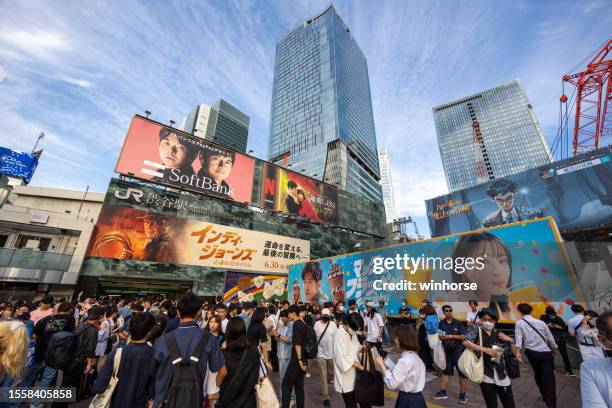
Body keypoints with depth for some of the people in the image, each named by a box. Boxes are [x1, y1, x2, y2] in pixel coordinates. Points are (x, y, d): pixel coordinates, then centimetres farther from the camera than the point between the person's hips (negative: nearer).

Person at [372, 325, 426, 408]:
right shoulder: (413, 355, 2)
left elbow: (391, 384, -20)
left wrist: (382, 365, -13)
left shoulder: (405, 361, -26)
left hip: (409, 401, -8)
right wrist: (384, 365, 0)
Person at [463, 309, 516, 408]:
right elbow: (466, 342, -21)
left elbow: (514, 352, 13)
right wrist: (485, 349, -25)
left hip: (502, 376, 4)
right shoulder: (475, 329, -6)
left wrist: (510, 340, -4)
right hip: (486, 375, -4)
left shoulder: (498, 334, 7)